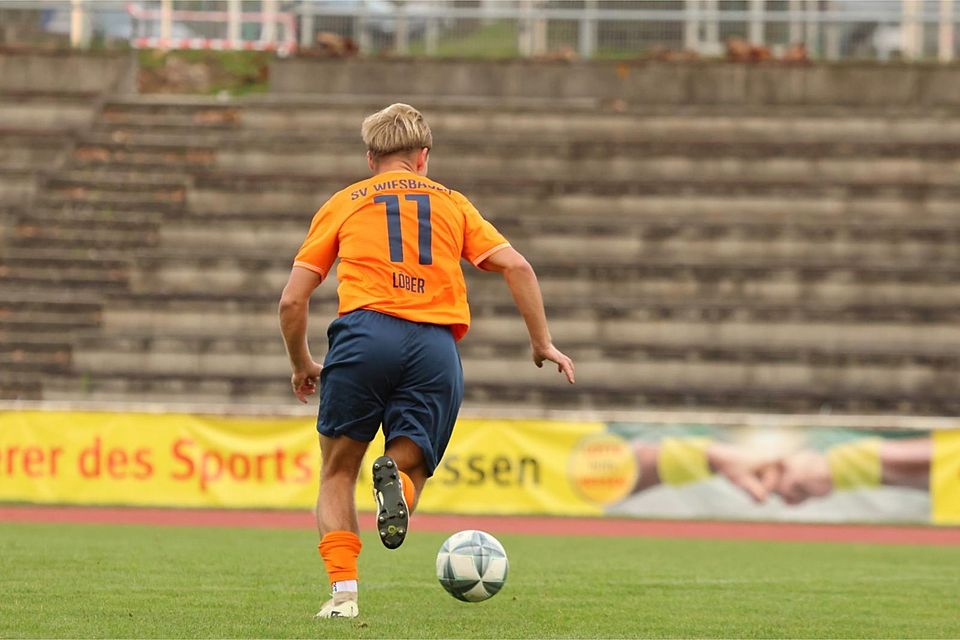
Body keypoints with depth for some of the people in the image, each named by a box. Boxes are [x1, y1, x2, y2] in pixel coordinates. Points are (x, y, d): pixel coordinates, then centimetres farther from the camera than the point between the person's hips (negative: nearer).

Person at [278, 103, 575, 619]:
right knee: (410, 471, 9)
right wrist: (542, 344, 17)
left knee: (338, 474, 12)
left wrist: (302, 365, 30)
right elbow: (516, 267, 11)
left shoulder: (343, 204, 21)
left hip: (366, 332, -1)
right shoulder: (453, 204, 24)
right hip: (436, 348, 1)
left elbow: (292, 301, 16)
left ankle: (343, 592, -5)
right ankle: (399, 476, -29)